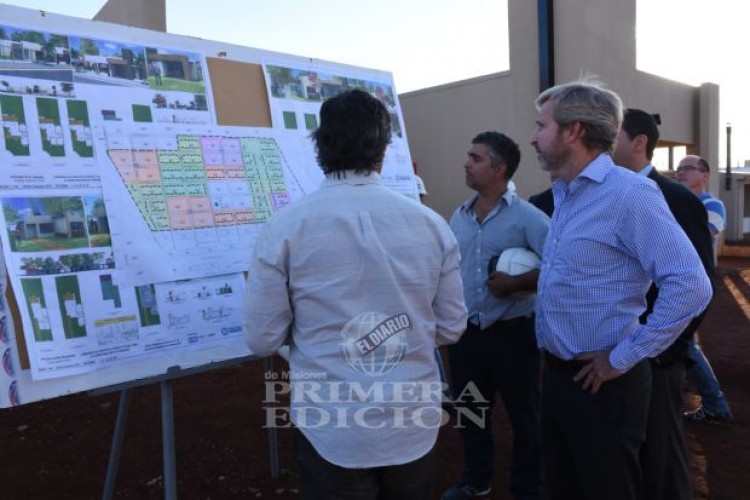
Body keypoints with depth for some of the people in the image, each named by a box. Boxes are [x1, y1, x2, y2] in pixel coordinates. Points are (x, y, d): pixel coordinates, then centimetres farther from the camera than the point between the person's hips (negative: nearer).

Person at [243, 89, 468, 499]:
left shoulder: (285, 227, -13)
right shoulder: (431, 224, -6)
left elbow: (262, 340, -7)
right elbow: (451, 328, 1)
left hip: (333, 433, -2)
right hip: (415, 426, 3)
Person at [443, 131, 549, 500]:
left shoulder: (527, 217, -12)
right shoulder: (459, 217, 5)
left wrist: (515, 284, -20)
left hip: (511, 332, -5)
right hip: (466, 332, 6)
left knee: (523, 415, 12)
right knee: (471, 410, 20)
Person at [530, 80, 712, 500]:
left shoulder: (629, 193, -18)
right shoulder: (564, 194, 9)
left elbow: (691, 286, -25)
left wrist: (624, 358, -20)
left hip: (600, 383, -8)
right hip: (557, 374, 8)